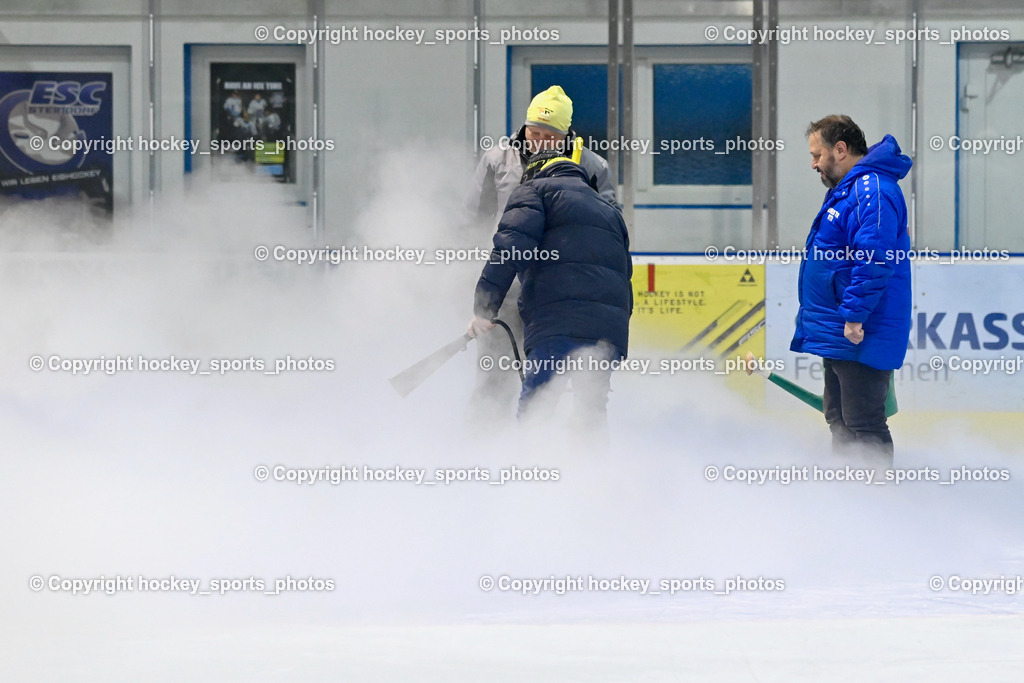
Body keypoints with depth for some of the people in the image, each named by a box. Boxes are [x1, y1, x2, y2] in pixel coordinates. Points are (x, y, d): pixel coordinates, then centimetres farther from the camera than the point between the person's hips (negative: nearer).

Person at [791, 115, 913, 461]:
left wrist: (854, 316, -27)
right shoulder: (843, 190, 18)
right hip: (839, 339, 11)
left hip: (860, 338, -11)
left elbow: (875, 258, -27)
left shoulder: (872, 191, -17)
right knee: (840, 421, 17)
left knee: (864, 427, -9)